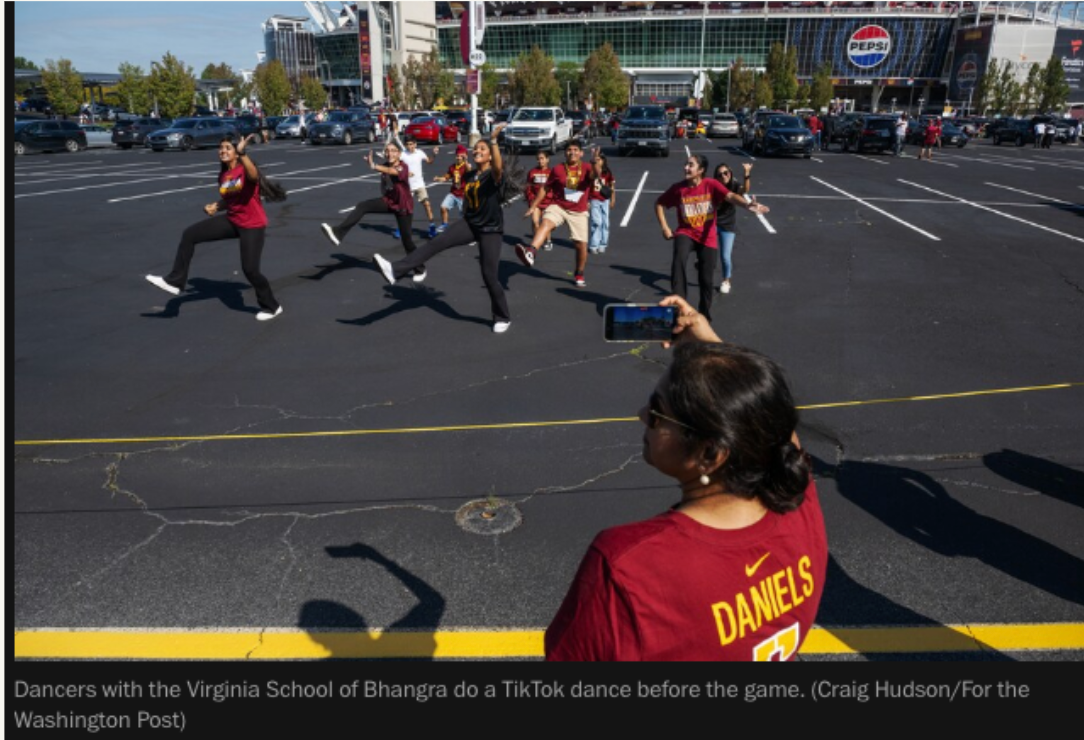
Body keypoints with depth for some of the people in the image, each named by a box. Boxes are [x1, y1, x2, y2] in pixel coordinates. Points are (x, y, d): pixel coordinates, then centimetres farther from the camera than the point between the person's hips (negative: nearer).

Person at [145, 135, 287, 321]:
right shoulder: (223, 175, 6)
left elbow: (254, 176, -43)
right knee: (189, 235, -4)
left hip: (252, 225, -7)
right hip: (231, 220, 7)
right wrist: (216, 207, 0)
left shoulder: (246, 169, -15)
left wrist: (242, 153, -57)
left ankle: (272, 307, 16)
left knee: (250, 269, -8)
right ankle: (175, 281, 3)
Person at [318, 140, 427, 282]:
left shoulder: (403, 167, -23)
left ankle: (420, 269, 19)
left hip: (404, 207, -6)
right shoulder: (385, 166, -2)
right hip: (388, 202, 6)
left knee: (406, 240, -1)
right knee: (362, 206, -18)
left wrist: (374, 166, -63)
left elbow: (392, 171, -49)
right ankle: (338, 233, -24)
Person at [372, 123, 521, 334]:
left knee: (489, 276, -4)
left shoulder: (494, 175, -14)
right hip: (469, 224, 6)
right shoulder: (470, 176, 7)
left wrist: (493, 140, -51)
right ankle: (396, 270, -23)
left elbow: (498, 167, -39)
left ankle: (503, 318, 15)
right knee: (436, 242, -14)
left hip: (491, 230, -6)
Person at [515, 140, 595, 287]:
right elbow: (545, 188, 8)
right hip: (558, 207, -1)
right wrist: (533, 206, 6)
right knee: (546, 224, -32)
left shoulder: (587, 168, 0)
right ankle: (531, 252, -57)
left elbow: (594, 176, -22)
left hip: (578, 212, 1)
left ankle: (579, 275, 25)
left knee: (581, 244, 0)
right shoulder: (558, 169, 1)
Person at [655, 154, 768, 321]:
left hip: (707, 237, 0)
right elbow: (659, 203, 7)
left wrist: (747, 204, -47)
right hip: (686, 233, 0)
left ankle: (704, 315, 26)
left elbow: (730, 196, -27)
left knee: (706, 279, 4)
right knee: (679, 260, -32)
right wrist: (664, 227, -1)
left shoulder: (711, 184, -12)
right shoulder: (678, 188, -6)